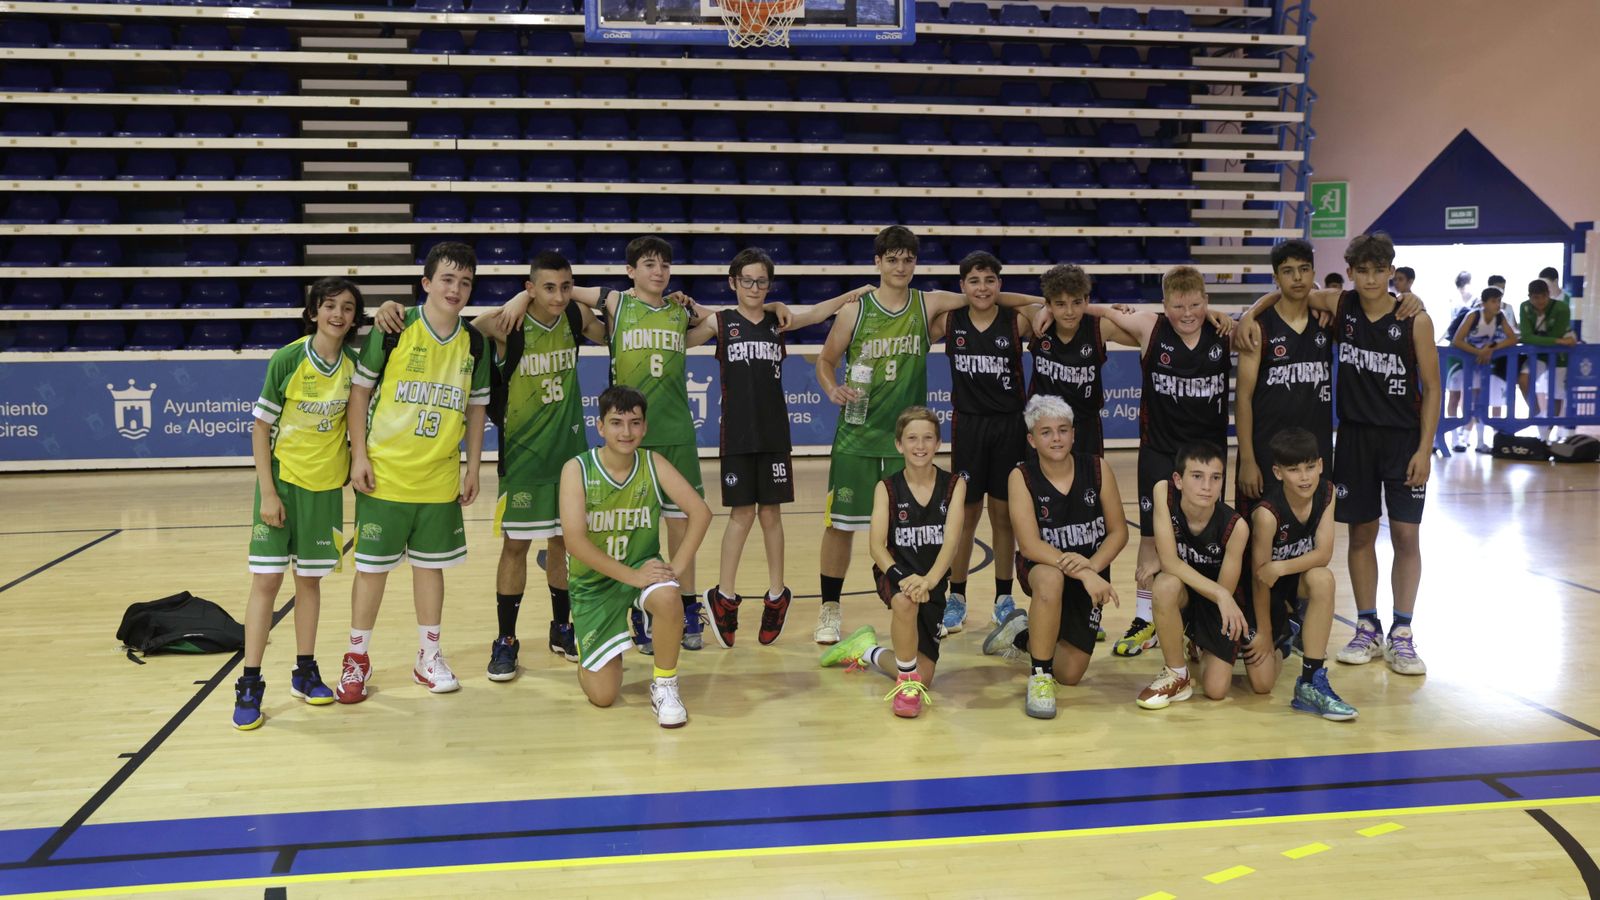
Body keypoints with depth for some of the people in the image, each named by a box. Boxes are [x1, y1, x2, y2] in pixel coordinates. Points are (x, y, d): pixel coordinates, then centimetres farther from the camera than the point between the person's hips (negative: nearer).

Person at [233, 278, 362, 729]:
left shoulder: (353, 364, -2)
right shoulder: (288, 359, -11)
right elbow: (260, 426, -8)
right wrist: (267, 492, -12)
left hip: (326, 486, 3)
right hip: (282, 479, -3)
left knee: (310, 579, 12)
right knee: (266, 579, -4)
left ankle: (304, 672, 23)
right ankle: (249, 686, 2)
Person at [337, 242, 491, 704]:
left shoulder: (473, 343, 1)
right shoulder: (394, 330, -10)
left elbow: (476, 407, 11)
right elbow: (359, 390, -5)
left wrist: (472, 468, 8)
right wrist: (359, 455, -9)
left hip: (441, 478, 3)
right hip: (385, 473, -3)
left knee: (430, 564, 12)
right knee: (373, 566, 4)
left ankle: (429, 656, 25)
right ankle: (357, 657, 19)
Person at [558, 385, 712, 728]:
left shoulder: (653, 464, -9)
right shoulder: (577, 469, -16)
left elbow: (700, 511, -10)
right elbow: (575, 541, -24)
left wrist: (676, 566, -19)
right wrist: (632, 576, -27)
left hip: (643, 568, 1)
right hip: (595, 582, -1)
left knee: (668, 599, -36)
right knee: (602, 695, -6)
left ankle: (665, 685, -9)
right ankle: (590, 652, 32)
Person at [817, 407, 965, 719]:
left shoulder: (954, 485, -2)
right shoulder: (887, 488, -3)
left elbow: (951, 540, -15)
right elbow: (877, 546, -13)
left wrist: (928, 580, -33)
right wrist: (900, 576, -34)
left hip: (933, 581, 2)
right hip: (896, 574, -2)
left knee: (923, 678, -2)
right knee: (905, 600, -41)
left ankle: (867, 651, 28)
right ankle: (907, 679, -17)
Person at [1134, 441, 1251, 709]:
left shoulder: (1235, 526, -27)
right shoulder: (1164, 492, -25)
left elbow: (1225, 590, -14)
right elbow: (1169, 562, -32)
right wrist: (1219, 593, -37)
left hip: (1218, 604, 0)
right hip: (1183, 594, 0)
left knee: (1216, 691, -9)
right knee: (1166, 585, -37)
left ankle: (1202, 648, 30)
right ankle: (1177, 676, -13)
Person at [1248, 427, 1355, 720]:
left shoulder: (1326, 492, -14)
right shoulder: (1267, 512, -30)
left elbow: (1324, 553, -19)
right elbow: (1259, 575, -21)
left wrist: (1281, 568, -36)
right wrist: (1264, 632, -12)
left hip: (1295, 582, 4)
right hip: (1265, 592, -4)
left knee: (1322, 579, -34)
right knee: (1262, 683, -9)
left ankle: (1312, 683, -24)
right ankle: (1281, 637, 27)